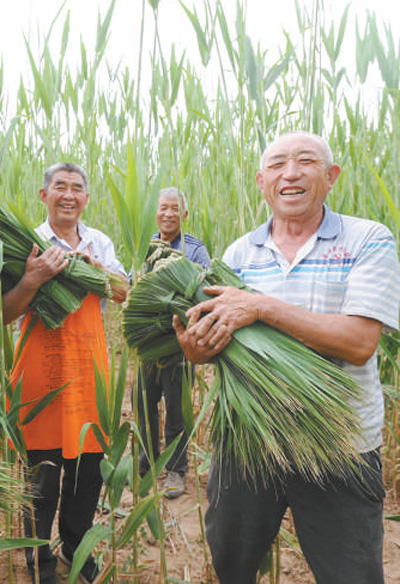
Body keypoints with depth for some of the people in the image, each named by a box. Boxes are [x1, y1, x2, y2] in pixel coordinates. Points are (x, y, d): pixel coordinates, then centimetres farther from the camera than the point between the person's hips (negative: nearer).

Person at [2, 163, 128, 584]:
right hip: (43, 366, -3)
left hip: (89, 362, 4)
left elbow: (122, 293, 4)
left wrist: (93, 265, -11)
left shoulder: (99, 242, 9)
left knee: (89, 465, 13)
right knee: (42, 475, 7)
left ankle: (76, 549, 37)